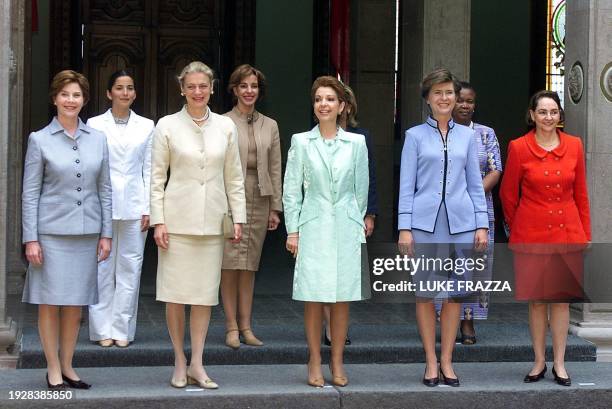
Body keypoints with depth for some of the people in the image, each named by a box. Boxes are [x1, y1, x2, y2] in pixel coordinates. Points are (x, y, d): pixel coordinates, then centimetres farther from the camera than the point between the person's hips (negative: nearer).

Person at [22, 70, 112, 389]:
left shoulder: (97, 140, 8)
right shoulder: (40, 140, -1)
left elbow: (105, 190, 10)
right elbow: (30, 193, -2)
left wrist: (106, 233, 6)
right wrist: (31, 238, -7)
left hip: (86, 232, 3)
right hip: (52, 232, -3)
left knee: (76, 302, 8)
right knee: (50, 302, 2)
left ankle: (67, 367, 19)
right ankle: (53, 370, 11)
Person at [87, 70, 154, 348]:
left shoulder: (146, 126, 9)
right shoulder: (95, 125, 4)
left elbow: (149, 170, 7)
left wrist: (148, 209, 1)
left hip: (134, 206, 2)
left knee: (129, 267, 3)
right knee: (102, 267, 0)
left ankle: (122, 329, 10)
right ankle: (102, 329, 8)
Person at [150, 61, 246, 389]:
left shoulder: (225, 126, 8)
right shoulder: (167, 126, 1)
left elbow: (233, 177, 11)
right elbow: (157, 177, 1)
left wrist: (239, 217, 6)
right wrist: (158, 220, -6)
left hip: (211, 221, 2)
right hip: (178, 219, -2)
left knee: (205, 292, 4)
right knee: (176, 292, 1)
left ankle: (196, 364, 10)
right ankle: (180, 362, 13)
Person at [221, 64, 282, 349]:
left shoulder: (270, 126, 13)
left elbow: (275, 169, 12)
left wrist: (275, 208, 8)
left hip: (259, 199, 4)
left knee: (250, 264, 7)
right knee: (231, 263, -5)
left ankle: (246, 326, 11)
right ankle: (231, 326, 1)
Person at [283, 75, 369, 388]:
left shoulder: (356, 143, 5)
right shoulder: (301, 142, 3)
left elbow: (361, 189, 11)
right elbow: (291, 189, 3)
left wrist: (358, 222, 12)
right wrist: (292, 230, -1)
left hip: (346, 228, 1)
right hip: (313, 228, -1)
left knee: (342, 298, 4)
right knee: (313, 298, -1)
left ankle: (337, 362, 14)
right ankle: (315, 363, 9)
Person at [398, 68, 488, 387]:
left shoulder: (466, 136, 11)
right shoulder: (415, 136, 4)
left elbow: (475, 184, 12)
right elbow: (406, 185, 2)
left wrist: (481, 225, 4)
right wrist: (405, 228, -5)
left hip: (460, 222, 2)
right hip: (425, 222, -2)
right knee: (425, 292, 2)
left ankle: (447, 361, 13)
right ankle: (431, 361, 11)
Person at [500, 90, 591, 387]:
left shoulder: (574, 146, 3)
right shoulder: (519, 147, -5)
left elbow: (581, 194, 9)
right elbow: (508, 194, 5)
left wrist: (585, 235, 8)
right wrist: (518, 228, 13)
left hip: (567, 233, 2)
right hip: (531, 234, -2)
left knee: (561, 298, 6)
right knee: (536, 299, 6)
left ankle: (559, 364, 15)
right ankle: (539, 362, 19)